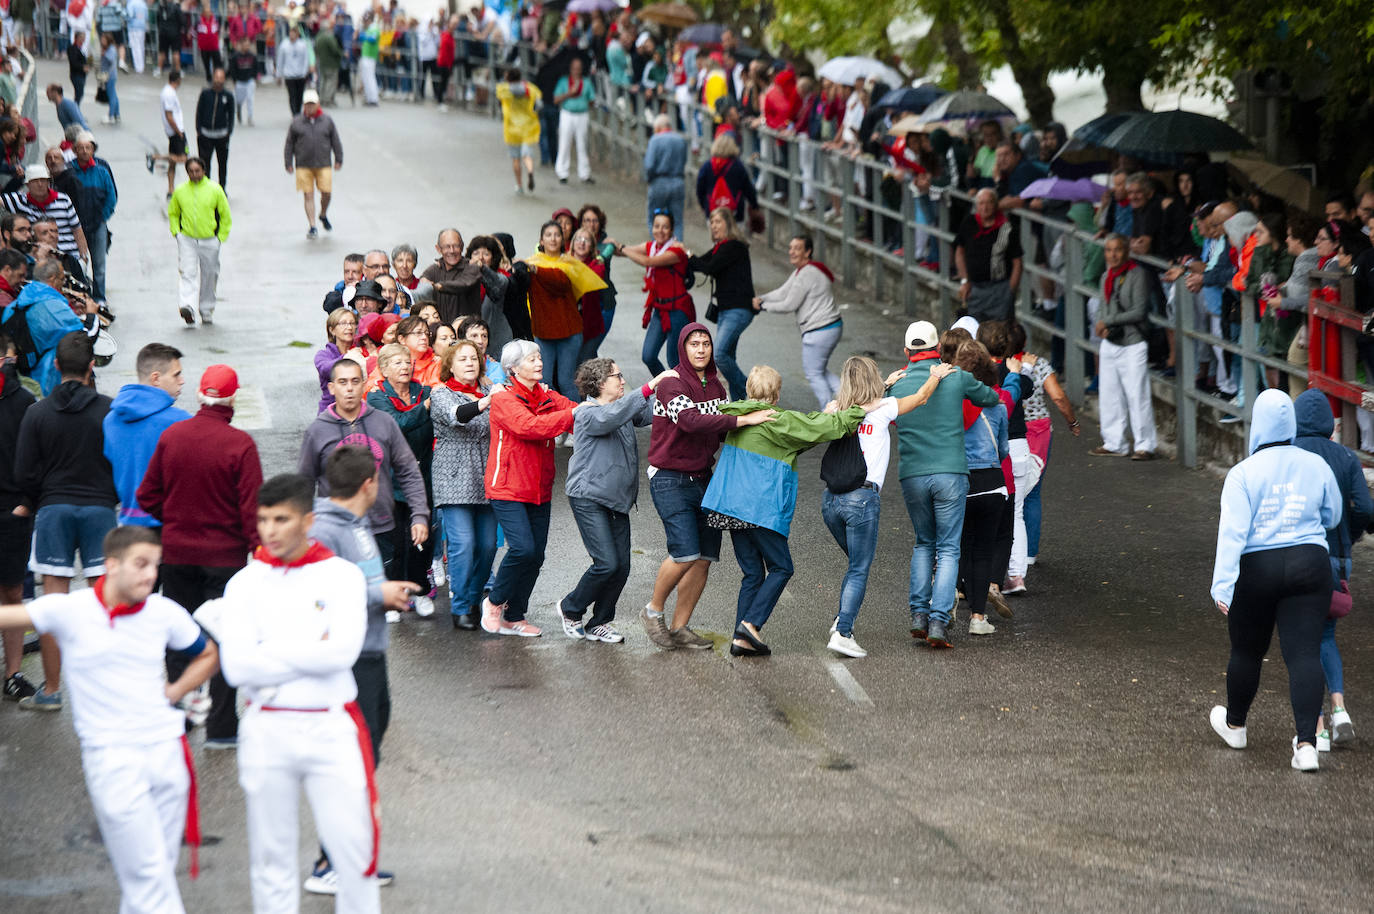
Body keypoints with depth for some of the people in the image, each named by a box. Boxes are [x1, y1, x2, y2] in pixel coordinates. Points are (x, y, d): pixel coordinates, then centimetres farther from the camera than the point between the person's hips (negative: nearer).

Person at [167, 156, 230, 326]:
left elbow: (225, 216, 5)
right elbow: (172, 213, 17)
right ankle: (188, 307, -27)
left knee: (209, 277, 8)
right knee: (188, 274, -15)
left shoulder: (215, 190, -1)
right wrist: (176, 233, 5)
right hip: (187, 240, 0)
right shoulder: (180, 191, 3)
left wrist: (221, 237, 0)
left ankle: (207, 311, 23)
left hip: (209, 240, 0)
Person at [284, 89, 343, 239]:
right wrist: (289, 163, 5)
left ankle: (323, 215, 30)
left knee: (326, 193, -1)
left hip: (323, 165, 1)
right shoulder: (296, 122, 2)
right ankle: (312, 227, 3)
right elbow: (289, 144, 7)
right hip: (303, 166, -1)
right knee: (308, 196, -2)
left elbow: (335, 141, 11)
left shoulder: (327, 120, 4)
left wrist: (338, 160, 10)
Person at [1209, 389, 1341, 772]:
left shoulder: (1243, 473, -10)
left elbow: (1232, 531, -17)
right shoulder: (1316, 466, 1)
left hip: (1256, 571, -2)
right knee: (1304, 653, -3)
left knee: (1247, 651, 17)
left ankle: (1234, 725, 39)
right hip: (1309, 565, 2)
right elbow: (1332, 517, 15)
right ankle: (1306, 743, -16)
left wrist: (1223, 586, -19)